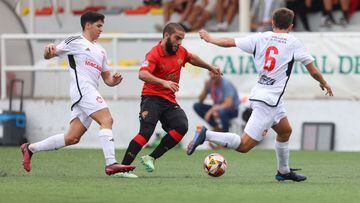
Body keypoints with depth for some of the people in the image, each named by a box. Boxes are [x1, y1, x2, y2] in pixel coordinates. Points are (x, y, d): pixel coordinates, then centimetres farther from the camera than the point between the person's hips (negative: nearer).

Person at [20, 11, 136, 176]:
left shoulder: (100, 50, 28)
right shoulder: (76, 42, 5)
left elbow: (107, 78, 27)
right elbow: (49, 55, 4)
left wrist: (114, 80, 3)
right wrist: (49, 50, -21)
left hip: (91, 92, 8)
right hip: (82, 88, -8)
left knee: (72, 138, 2)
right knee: (106, 120, -23)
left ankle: (30, 148, 14)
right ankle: (111, 164, -31)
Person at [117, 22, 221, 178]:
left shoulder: (180, 51, 7)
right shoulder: (154, 54, -16)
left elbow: (192, 58, 31)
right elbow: (143, 74, -33)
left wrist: (209, 67, 40)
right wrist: (164, 82, -45)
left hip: (170, 101, 7)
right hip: (152, 98, -7)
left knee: (181, 127, -17)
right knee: (146, 131, -23)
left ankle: (151, 158, -9)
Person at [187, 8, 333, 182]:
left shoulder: (260, 38, 4)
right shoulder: (293, 43, -6)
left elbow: (228, 42, 6)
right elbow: (313, 71, -2)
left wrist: (209, 38, 25)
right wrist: (324, 84, 18)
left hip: (258, 94, 7)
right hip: (268, 101, -7)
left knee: (285, 131, 27)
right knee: (244, 145, -8)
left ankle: (284, 171, 38)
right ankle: (206, 135, -20)